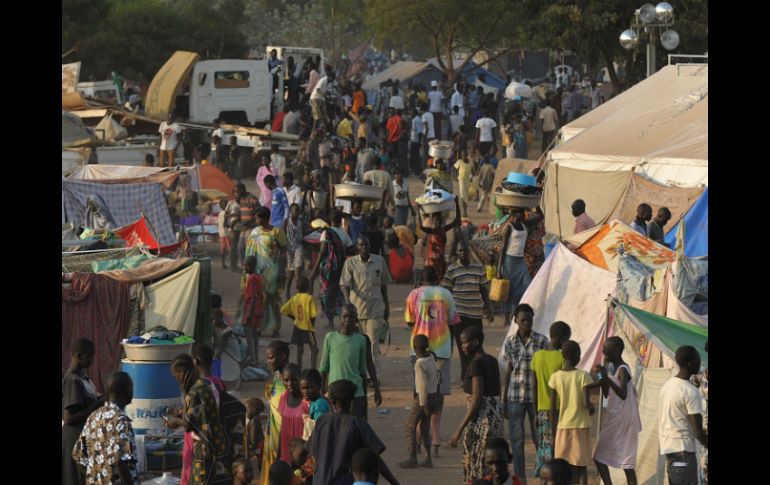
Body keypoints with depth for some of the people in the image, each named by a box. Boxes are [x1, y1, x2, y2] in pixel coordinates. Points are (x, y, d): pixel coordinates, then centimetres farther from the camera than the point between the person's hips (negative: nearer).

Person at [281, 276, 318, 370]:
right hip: (307, 327, -5)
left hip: (297, 327, 5)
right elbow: (312, 315, -18)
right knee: (314, 349, 0)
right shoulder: (309, 298, -14)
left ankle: (299, 369, 17)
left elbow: (283, 310, 4)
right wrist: (312, 325, -3)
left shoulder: (294, 298, 1)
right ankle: (312, 369, -10)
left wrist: (294, 317, 12)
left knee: (300, 349, 14)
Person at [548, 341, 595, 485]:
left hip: (563, 426, 2)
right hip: (581, 426, -2)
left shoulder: (556, 377, -2)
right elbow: (586, 403, -16)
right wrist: (592, 408, 7)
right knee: (581, 465, 3)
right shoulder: (583, 376, -9)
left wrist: (552, 429, 8)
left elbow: (552, 407, -1)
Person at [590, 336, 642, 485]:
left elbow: (623, 394, -32)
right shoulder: (611, 367, 11)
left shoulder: (622, 370, -16)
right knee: (599, 457, 9)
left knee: (626, 462, -8)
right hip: (612, 419, 9)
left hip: (623, 420, -9)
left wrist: (606, 378, -38)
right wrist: (602, 382, 2)